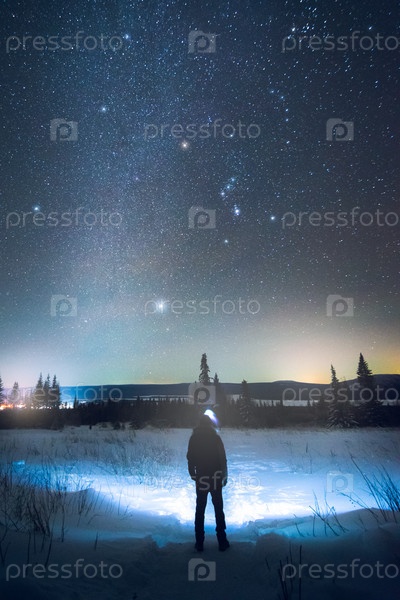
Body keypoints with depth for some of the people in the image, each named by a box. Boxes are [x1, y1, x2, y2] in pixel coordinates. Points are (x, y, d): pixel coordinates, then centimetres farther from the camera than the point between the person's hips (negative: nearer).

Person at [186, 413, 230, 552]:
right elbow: (223, 458, -6)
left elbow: (190, 458, 2)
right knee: (218, 509, 7)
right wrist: (224, 475, 3)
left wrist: (193, 474, 12)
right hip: (215, 478, -1)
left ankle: (199, 543, 10)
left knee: (200, 509, 9)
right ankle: (222, 542, 8)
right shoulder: (216, 438, -7)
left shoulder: (194, 438, -2)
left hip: (201, 478, 1)